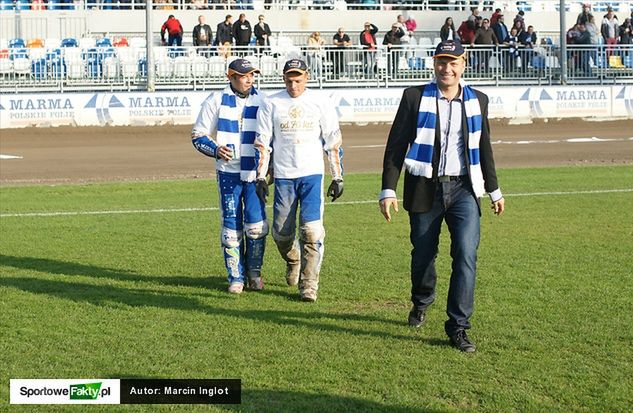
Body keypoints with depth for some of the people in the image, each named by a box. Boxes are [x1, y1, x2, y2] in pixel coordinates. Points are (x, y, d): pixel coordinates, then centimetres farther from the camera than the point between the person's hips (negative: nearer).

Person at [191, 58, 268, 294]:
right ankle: (236, 277, 14)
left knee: (256, 225, -6)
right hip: (228, 172, 0)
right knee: (231, 227, 2)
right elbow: (198, 135, 4)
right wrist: (215, 150, -14)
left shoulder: (262, 101, 5)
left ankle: (254, 272, 14)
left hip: (254, 173, 1)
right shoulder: (216, 101, 1)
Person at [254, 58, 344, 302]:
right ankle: (293, 261, 37)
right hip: (283, 177, 1)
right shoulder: (271, 104, 4)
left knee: (312, 231, -11)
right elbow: (262, 143, 6)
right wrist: (261, 177, 0)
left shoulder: (321, 103, 4)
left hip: (312, 175, -1)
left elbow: (333, 143, 6)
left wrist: (337, 177, 3)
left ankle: (308, 286, -3)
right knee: (281, 233, 4)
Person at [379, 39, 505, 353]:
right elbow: (395, 146, 0)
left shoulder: (477, 101, 9)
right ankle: (421, 303, 40)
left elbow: (484, 148, 20)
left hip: (464, 189, 1)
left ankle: (458, 327, -8)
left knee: (466, 254, -13)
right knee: (423, 254, 9)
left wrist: (494, 190, 23)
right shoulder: (415, 97, 1)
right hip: (425, 187, -1)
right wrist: (388, 190, -6)